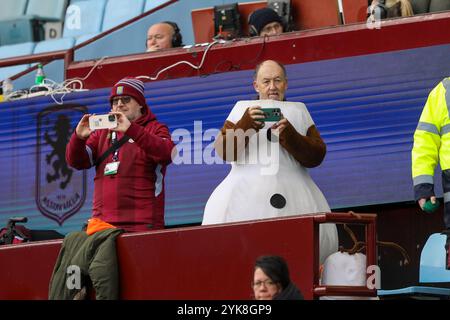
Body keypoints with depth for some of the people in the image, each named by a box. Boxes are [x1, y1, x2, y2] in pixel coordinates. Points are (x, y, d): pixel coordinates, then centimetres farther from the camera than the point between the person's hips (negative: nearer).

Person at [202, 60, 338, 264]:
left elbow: (316, 156, 5)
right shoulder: (243, 109, 14)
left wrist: (289, 134, -10)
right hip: (248, 192, -1)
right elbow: (224, 151, 1)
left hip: (292, 192, 1)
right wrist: (246, 124, -13)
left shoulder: (298, 111, 16)